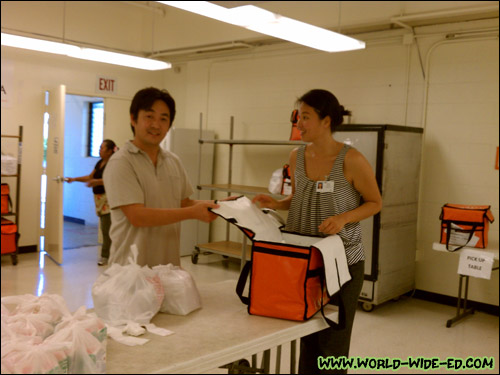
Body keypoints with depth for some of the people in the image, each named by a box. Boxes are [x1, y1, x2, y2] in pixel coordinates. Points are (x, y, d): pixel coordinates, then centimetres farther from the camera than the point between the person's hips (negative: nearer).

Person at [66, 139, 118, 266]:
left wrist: (97, 182, -28)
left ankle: (105, 256, 0)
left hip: (108, 198, -8)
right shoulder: (100, 163, 17)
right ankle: (109, 253, 16)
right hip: (99, 198, 8)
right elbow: (90, 177, 24)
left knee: (106, 228, -7)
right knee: (105, 228, 9)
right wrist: (75, 179, 19)